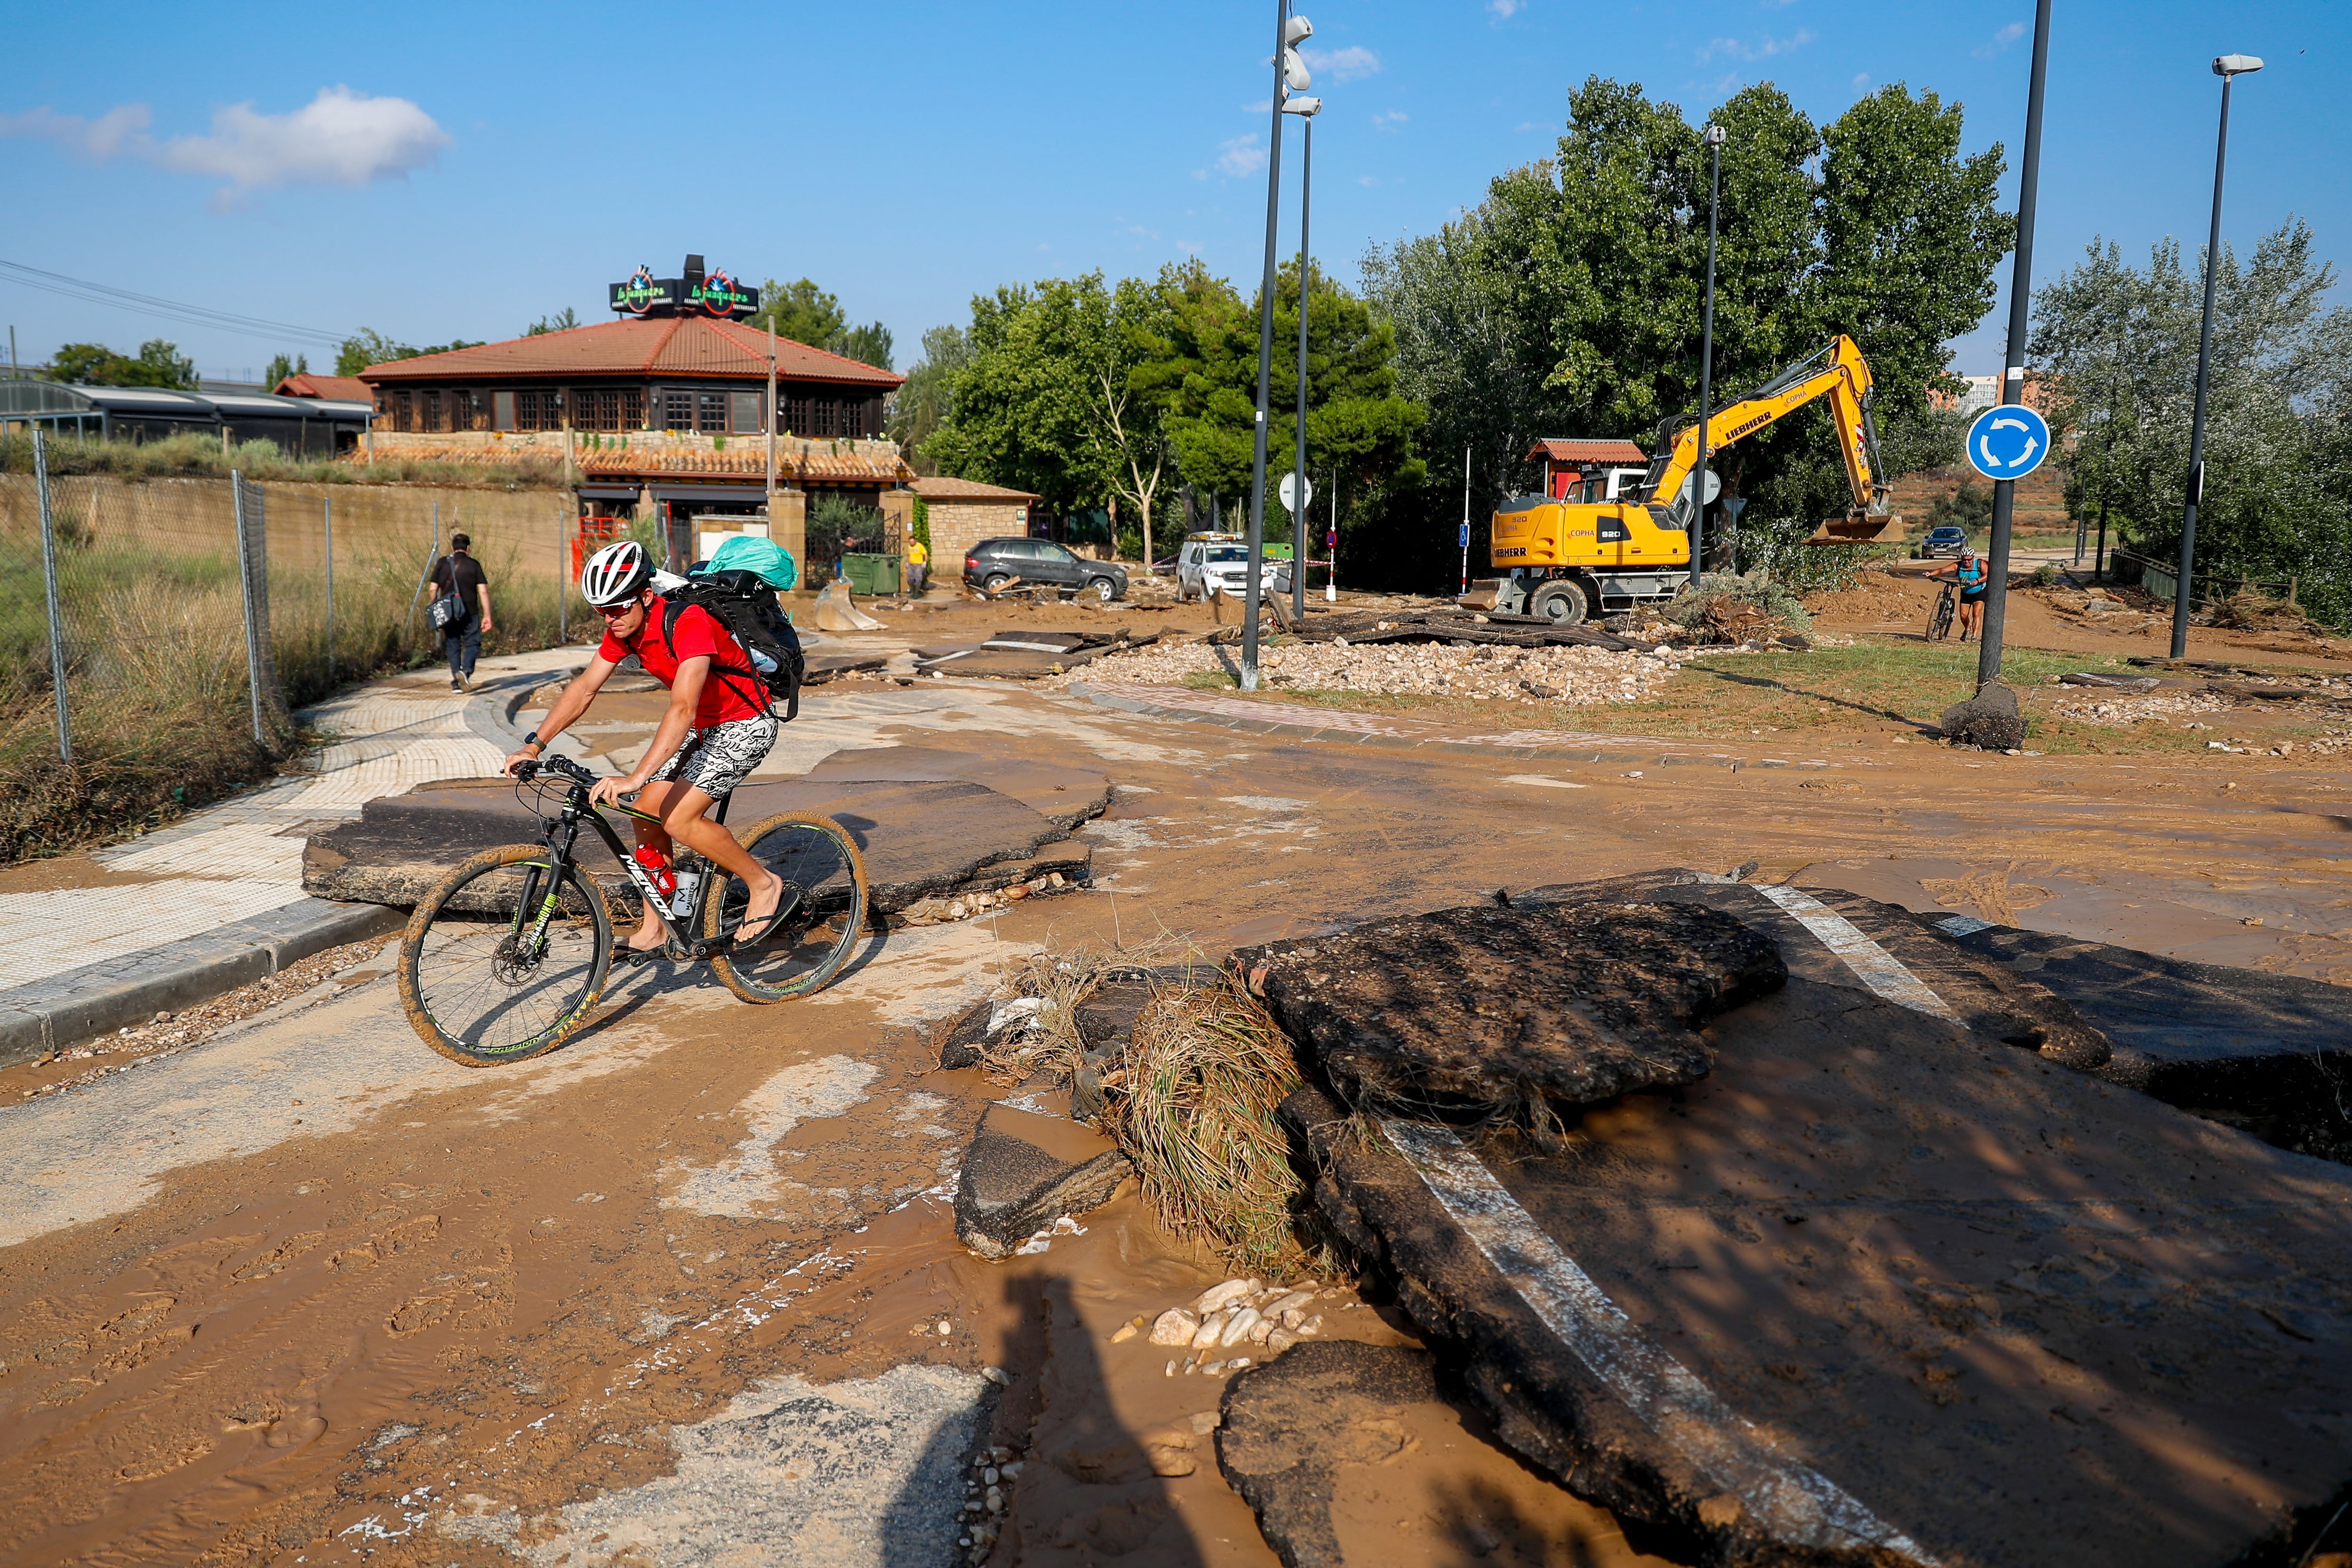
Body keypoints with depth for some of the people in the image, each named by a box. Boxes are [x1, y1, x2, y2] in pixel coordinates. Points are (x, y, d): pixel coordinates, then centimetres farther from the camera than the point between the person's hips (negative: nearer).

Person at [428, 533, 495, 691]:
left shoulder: (442, 563, 5)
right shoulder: (473, 565, -1)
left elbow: (433, 590, 4)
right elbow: (483, 591, -5)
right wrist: (487, 616, -3)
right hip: (470, 613, -2)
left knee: (453, 646, 10)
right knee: (472, 644, 7)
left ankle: (456, 683, 7)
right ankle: (466, 671, -19)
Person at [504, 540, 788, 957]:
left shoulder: (689, 622, -31)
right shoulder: (623, 628, -5)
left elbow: (683, 707, -41)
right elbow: (584, 687, 1)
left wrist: (636, 778, -48)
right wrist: (534, 746, -8)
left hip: (745, 727, -8)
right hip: (700, 726, 8)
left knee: (679, 819, -19)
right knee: (646, 810, 1)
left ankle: (763, 884, 1)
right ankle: (653, 930, 13)